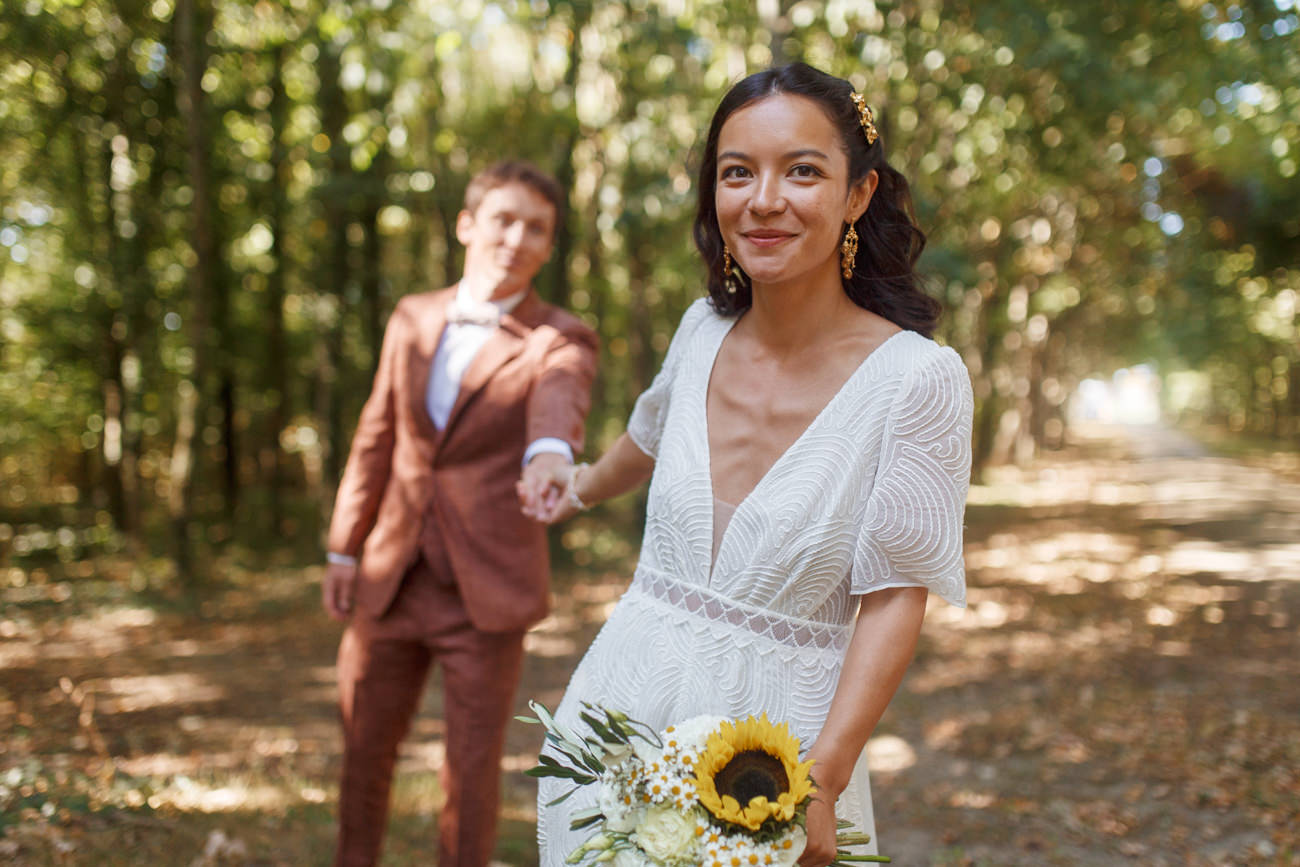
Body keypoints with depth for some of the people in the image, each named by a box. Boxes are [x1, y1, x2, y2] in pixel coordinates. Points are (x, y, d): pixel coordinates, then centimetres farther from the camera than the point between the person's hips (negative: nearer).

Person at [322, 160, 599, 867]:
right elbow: (377, 438, 14)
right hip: (395, 582, 4)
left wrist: (550, 453, -53)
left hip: (488, 593, -4)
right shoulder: (413, 318, 8)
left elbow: (559, 403, -30)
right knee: (364, 749, 16)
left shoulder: (560, 343, -6)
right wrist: (343, 549, 12)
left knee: (471, 770, 5)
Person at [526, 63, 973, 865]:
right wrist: (587, 487, 39)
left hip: (775, 727, -4)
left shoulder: (918, 378, -15)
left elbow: (895, 598, -13)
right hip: (623, 705, 4)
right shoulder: (704, 330, -2)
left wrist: (823, 780, -21)